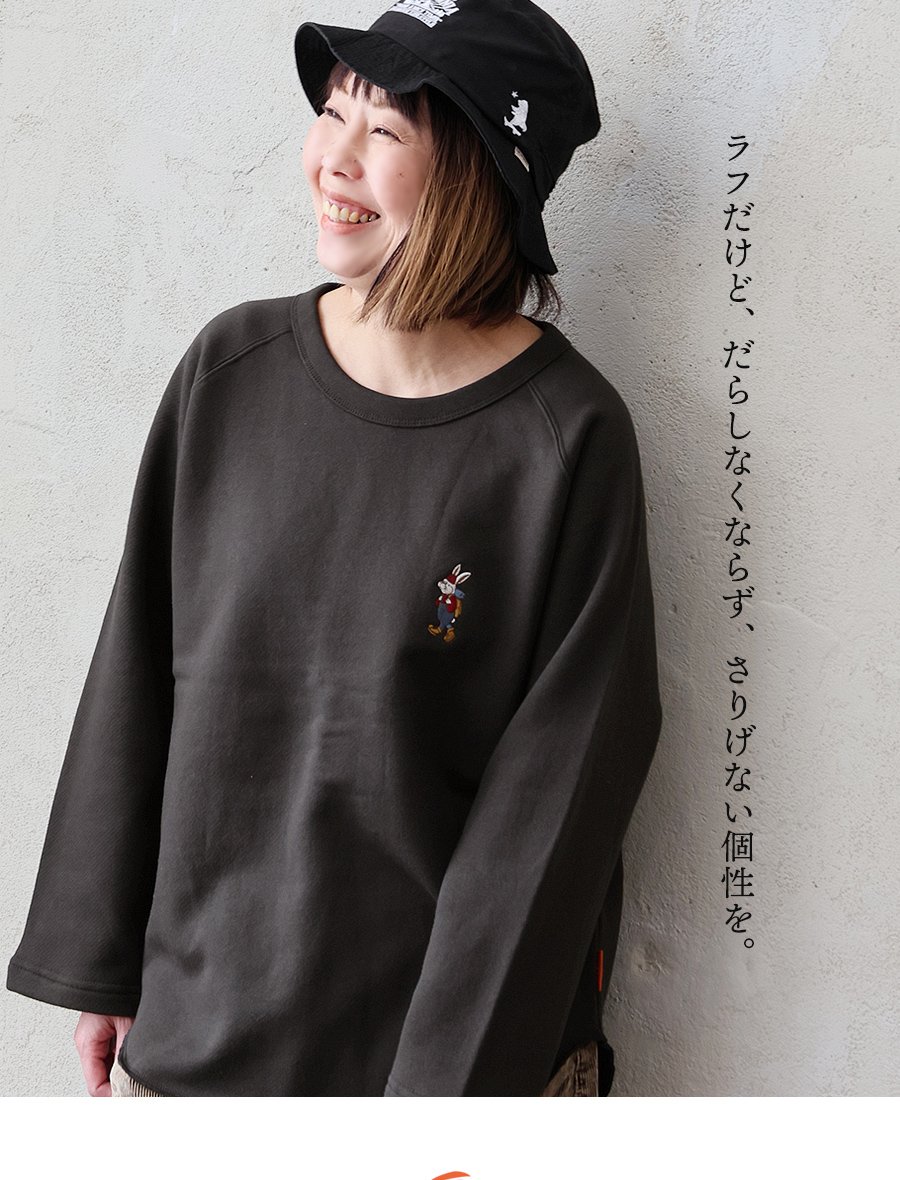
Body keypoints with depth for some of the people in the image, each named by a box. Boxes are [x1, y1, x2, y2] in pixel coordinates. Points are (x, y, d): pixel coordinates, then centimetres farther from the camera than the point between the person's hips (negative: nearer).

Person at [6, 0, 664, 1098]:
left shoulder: (568, 438, -14)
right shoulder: (230, 369, -4)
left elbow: (560, 781, -12)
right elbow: (135, 681, 1)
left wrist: (461, 1073, -11)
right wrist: (97, 961, 4)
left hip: (452, 1024, -3)